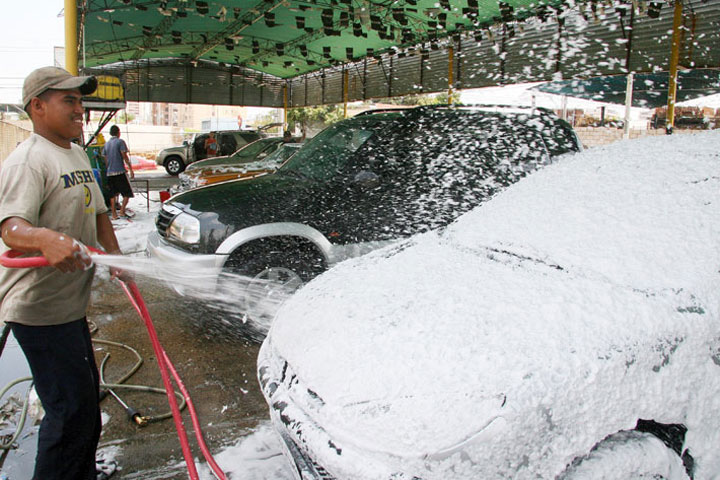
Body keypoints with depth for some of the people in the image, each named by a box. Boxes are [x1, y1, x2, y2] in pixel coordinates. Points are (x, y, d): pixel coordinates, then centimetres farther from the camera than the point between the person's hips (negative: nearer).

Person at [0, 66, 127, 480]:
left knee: (87, 397, 20)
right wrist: (45, 238, -52)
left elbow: (97, 213, 21)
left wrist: (117, 257, 7)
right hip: (40, 310, -10)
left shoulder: (78, 155, 14)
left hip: (71, 302, 10)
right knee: (72, 409, -6)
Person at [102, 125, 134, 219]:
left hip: (110, 173, 6)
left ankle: (114, 214, 7)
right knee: (127, 192, 1)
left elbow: (105, 159, 16)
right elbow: (125, 156, -10)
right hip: (120, 172, -6)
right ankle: (122, 211, -11)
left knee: (113, 194, 9)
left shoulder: (106, 144, 14)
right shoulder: (120, 142, -4)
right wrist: (131, 169, -8)